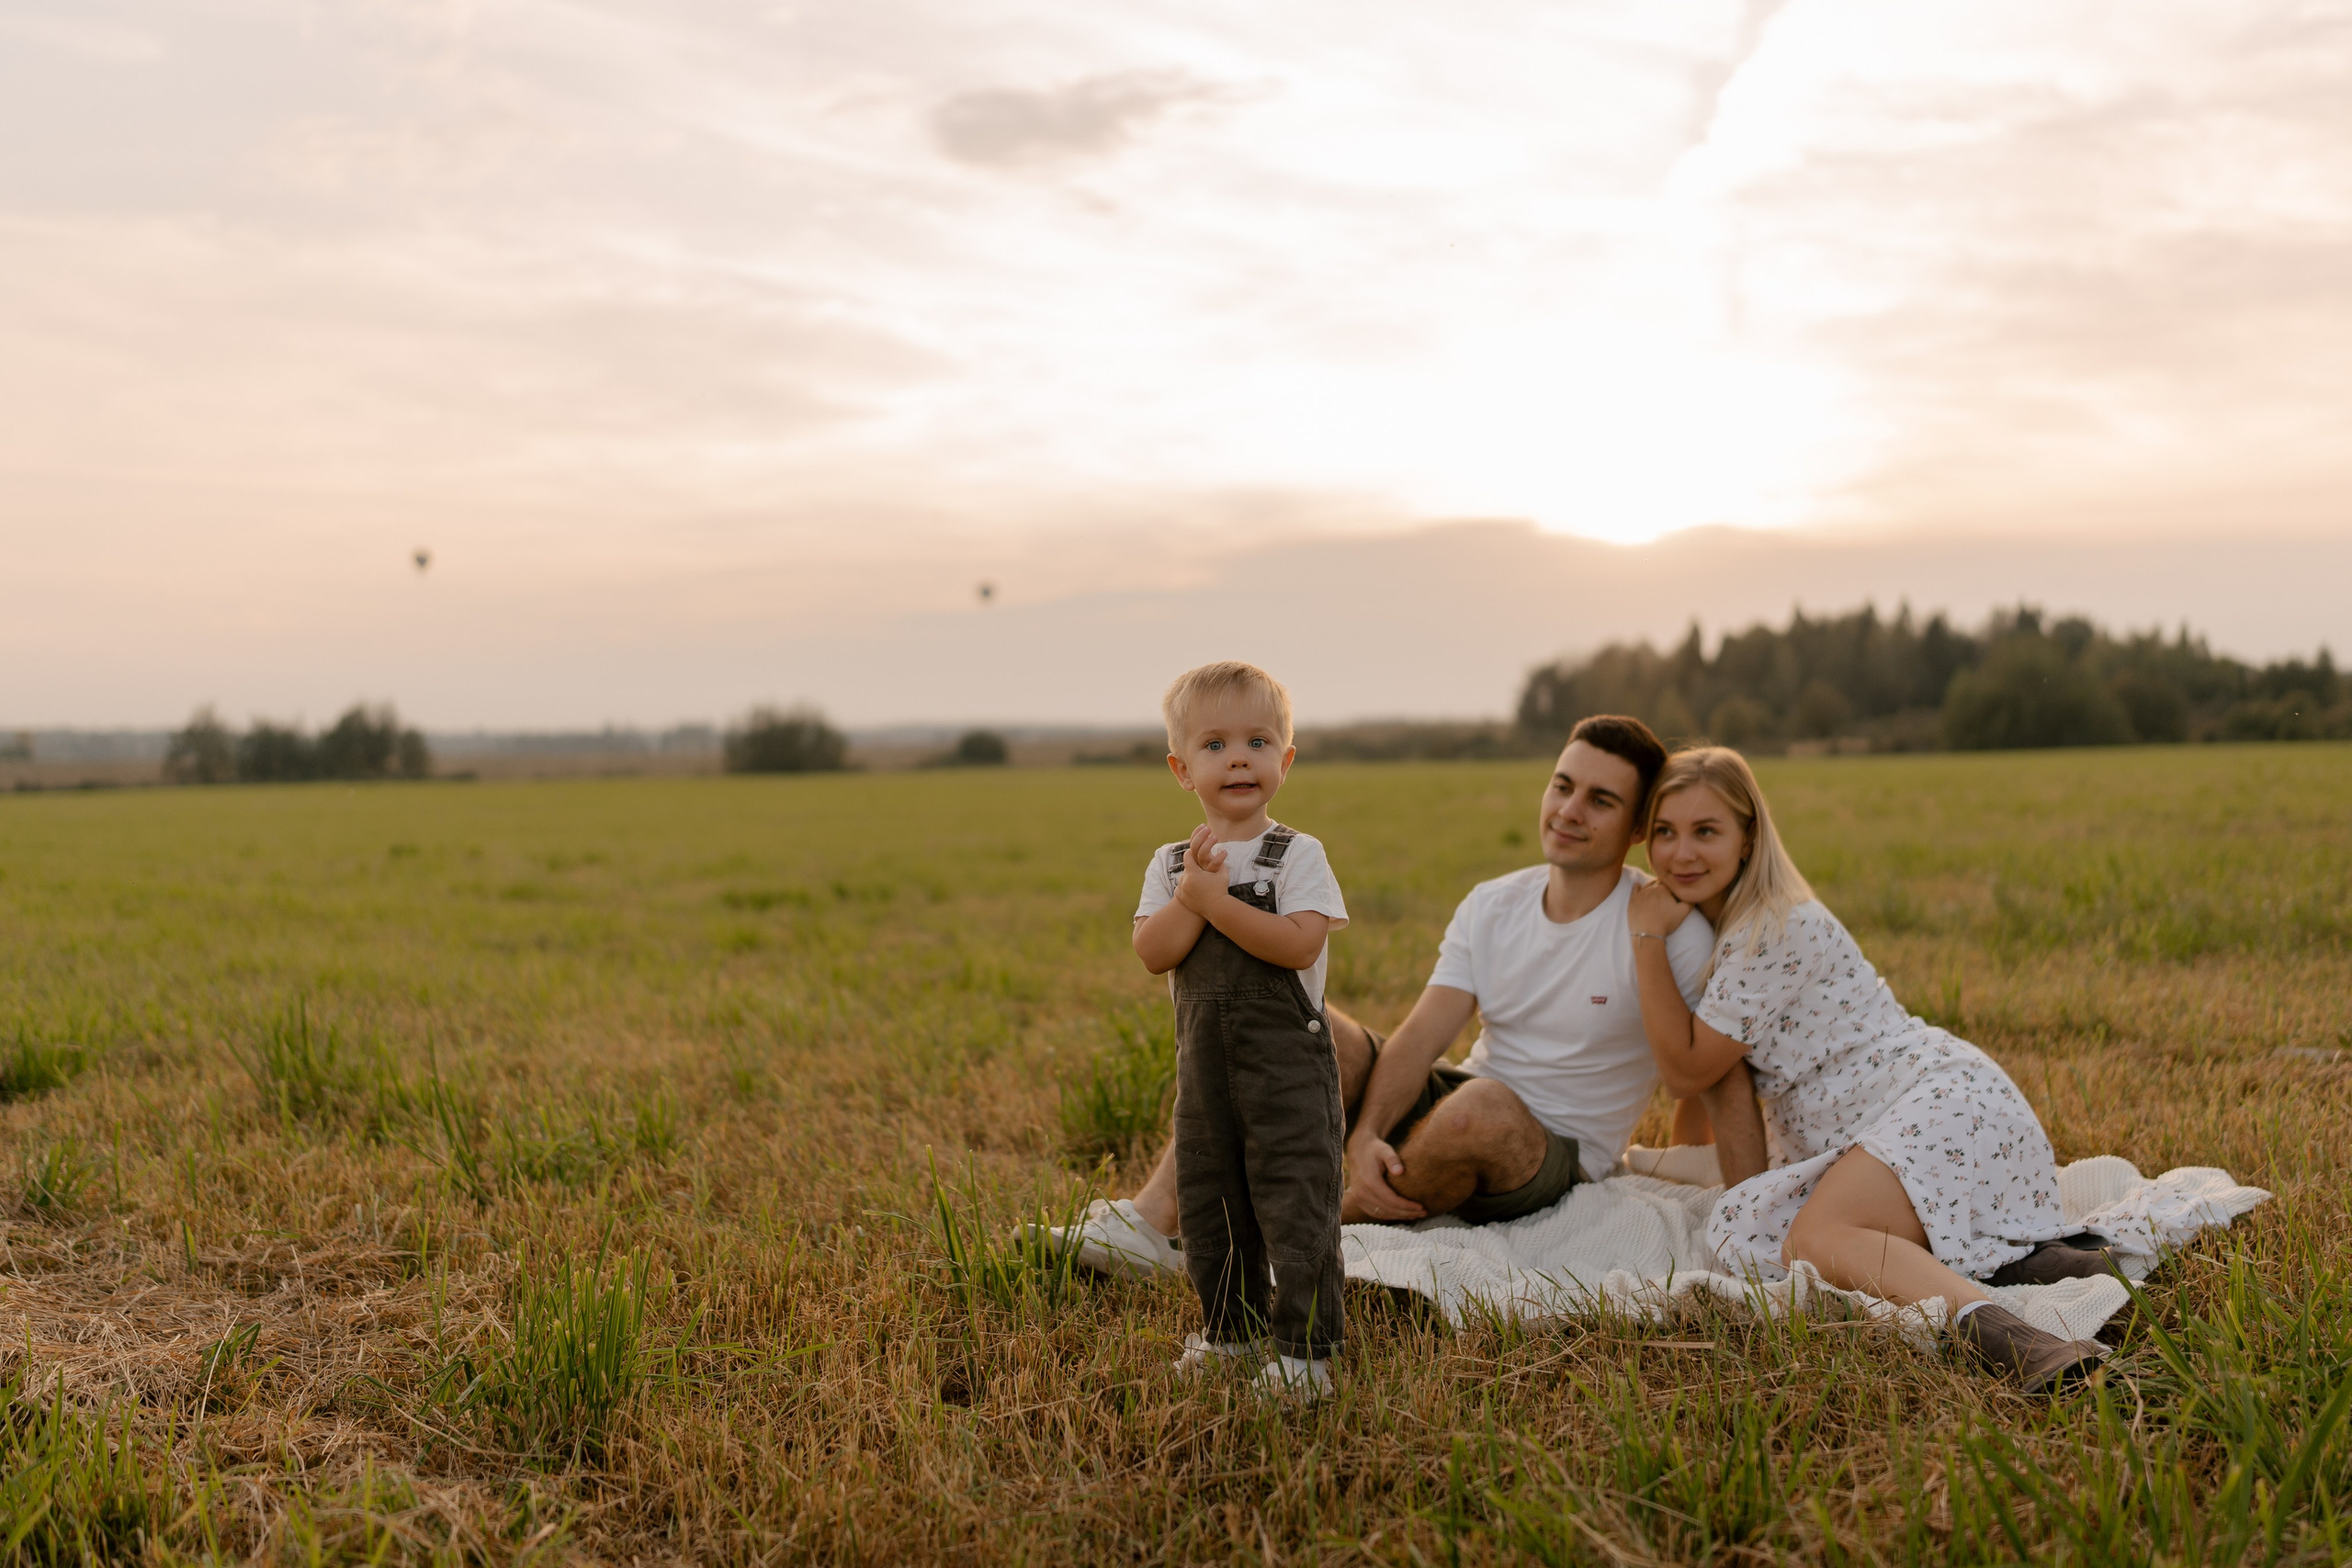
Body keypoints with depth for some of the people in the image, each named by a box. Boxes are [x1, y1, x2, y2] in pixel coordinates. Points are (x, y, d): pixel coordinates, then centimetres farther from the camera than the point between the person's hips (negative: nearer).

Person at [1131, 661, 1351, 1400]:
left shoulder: (1297, 856, -7)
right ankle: (1228, 1329, 31)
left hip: (1288, 1064, -5)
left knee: (1294, 1202, -4)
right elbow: (1153, 952, -8)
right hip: (1205, 1064, 5)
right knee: (1209, 1204, 14)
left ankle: (1304, 1347, 6)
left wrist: (1213, 899, -22)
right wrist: (1194, 893, -21)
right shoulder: (1171, 864, 6)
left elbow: (1299, 944, -22)